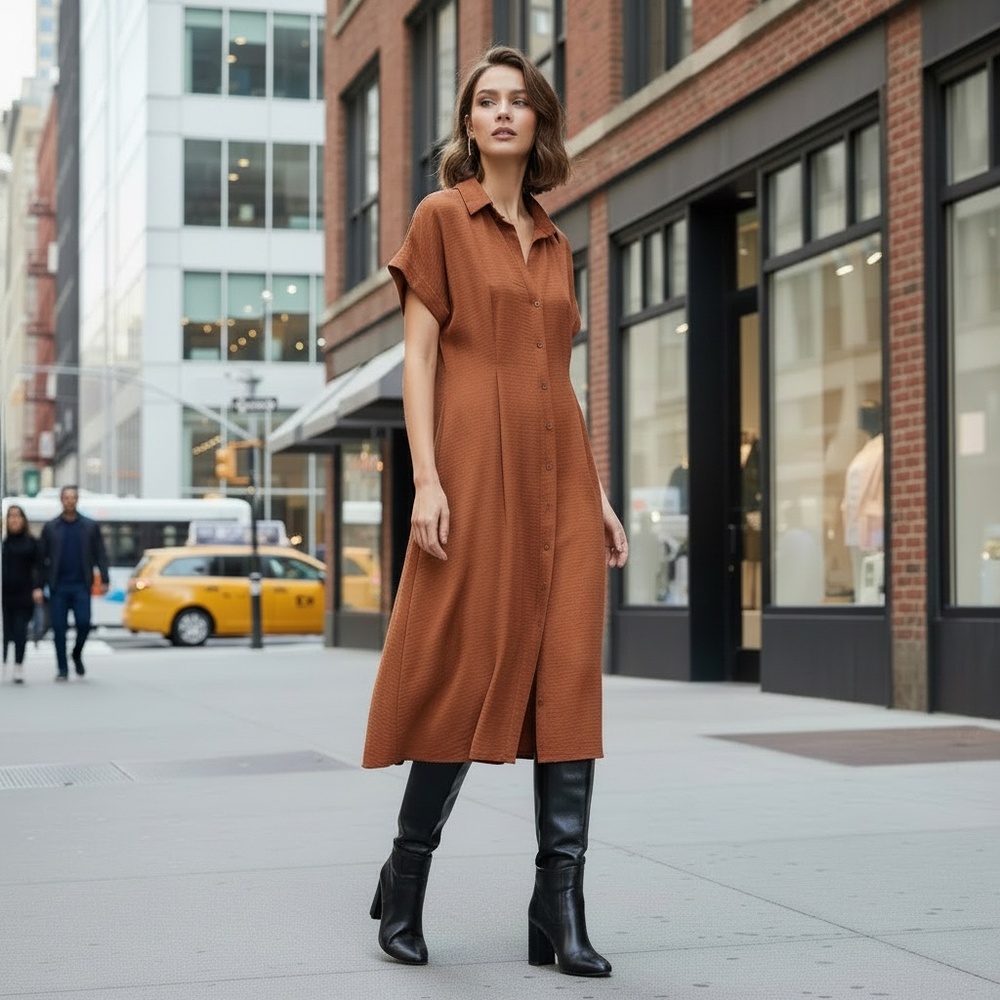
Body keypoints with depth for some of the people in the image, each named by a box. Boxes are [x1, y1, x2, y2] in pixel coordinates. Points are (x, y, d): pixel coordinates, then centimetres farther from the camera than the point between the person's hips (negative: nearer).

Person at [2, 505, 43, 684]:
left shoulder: (30, 542, 6)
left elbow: (37, 567, 2)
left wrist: (38, 588, -7)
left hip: (23, 595, 0)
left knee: (21, 631, -3)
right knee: (4, 631, -1)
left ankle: (18, 667, 4)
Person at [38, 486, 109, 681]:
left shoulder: (91, 526, 7)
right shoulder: (50, 527, 7)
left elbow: (100, 555, 6)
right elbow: (41, 557, 7)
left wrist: (104, 580, -3)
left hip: (81, 585, 0)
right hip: (58, 587, 1)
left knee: (83, 623, -11)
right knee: (59, 628, -1)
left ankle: (77, 654, 17)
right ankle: (62, 670, 7)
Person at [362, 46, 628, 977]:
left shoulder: (554, 244, 19)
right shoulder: (441, 219, 4)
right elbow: (418, 357, -3)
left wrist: (598, 493, 13)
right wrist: (426, 479, -14)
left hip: (560, 478, 5)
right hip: (478, 467, -5)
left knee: (568, 678, -3)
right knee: (470, 672, -3)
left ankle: (560, 908, 0)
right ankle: (405, 883, 15)